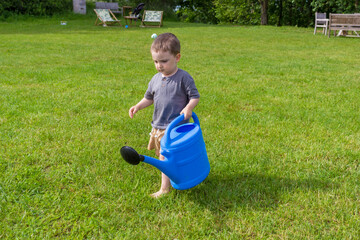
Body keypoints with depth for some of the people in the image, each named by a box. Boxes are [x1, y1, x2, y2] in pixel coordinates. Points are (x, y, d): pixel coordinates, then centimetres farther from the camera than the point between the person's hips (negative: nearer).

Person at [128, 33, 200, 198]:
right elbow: (149, 98, 18)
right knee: (163, 155, 17)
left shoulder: (183, 78, -11)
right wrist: (138, 106, 3)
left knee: (165, 157, -6)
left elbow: (195, 96, -7)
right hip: (158, 125, 7)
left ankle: (165, 188, 5)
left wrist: (188, 108, -25)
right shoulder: (156, 79, 6)